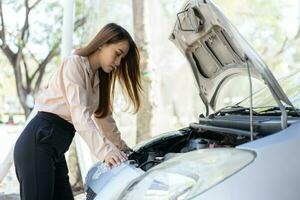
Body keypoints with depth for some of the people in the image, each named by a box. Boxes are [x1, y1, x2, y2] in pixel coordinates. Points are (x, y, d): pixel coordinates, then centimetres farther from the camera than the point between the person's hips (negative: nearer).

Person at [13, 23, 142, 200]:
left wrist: (123, 149, 21)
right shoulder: (75, 63, -11)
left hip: (56, 150, 9)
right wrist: (105, 150, -32)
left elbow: (104, 117, 24)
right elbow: (80, 116, -23)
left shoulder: (98, 78, 17)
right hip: (38, 143, -9)